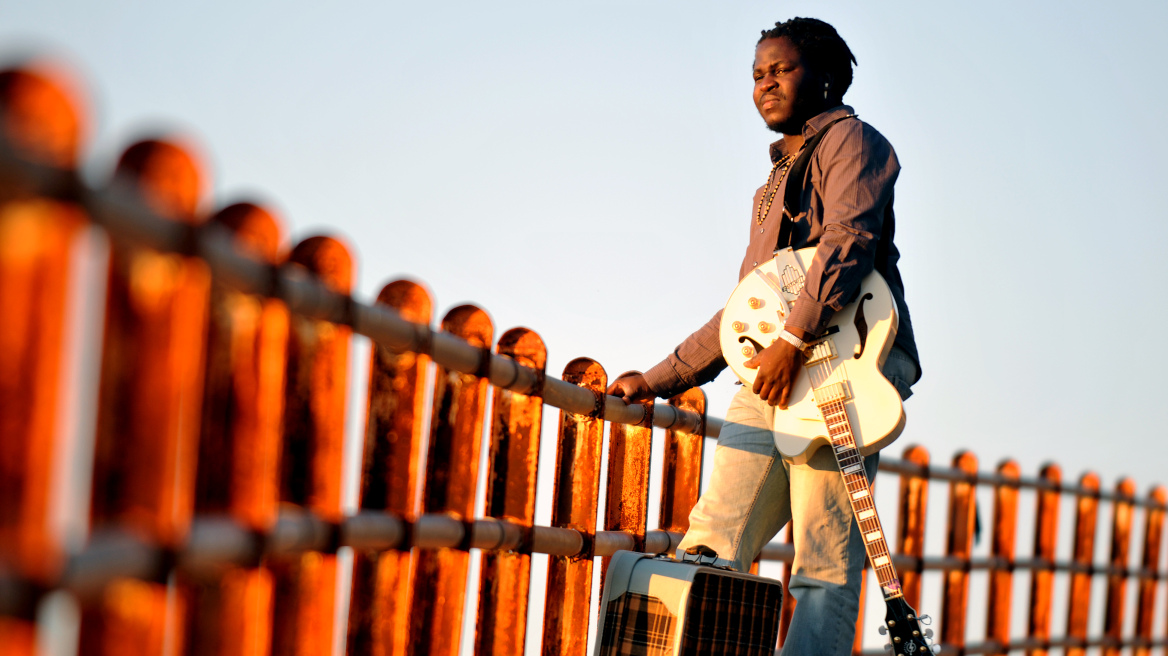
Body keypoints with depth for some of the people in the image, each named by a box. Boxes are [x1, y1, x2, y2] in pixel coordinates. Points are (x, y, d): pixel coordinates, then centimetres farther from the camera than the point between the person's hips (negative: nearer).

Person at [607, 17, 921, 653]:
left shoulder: (850, 139, 7)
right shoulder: (773, 186, 32)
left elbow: (849, 237, -13)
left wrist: (794, 338, -22)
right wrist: (658, 380, 28)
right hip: (769, 382, 8)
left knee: (824, 569, -13)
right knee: (709, 552, -4)